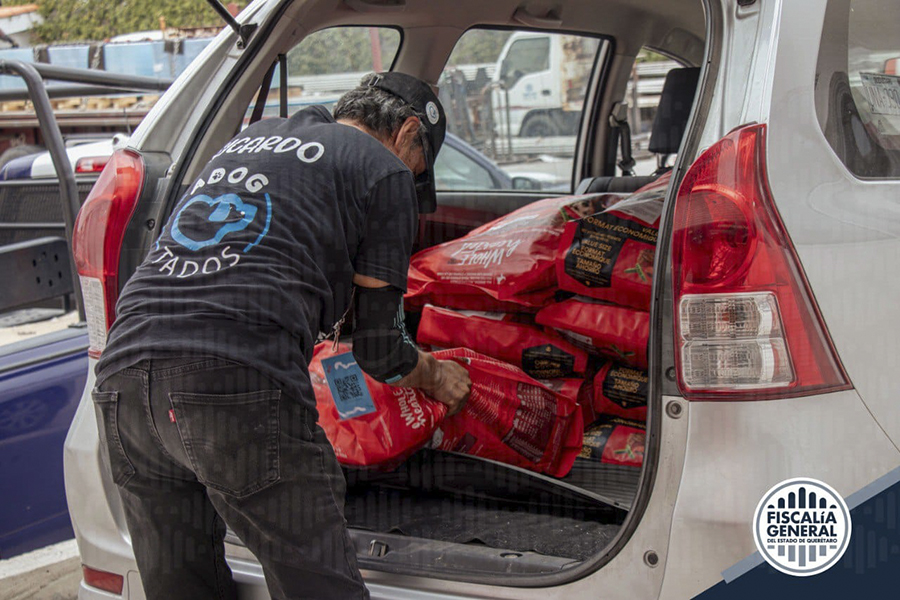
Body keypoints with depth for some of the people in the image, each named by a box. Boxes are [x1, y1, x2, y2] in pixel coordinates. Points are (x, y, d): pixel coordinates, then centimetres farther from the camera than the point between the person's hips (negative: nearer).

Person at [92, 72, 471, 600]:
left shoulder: (252, 137, 30)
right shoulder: (385, 170, 10)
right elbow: (379, 350, 12)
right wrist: (435, 376, 32)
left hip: (125, 373, 8)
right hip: (240, 382, -7)